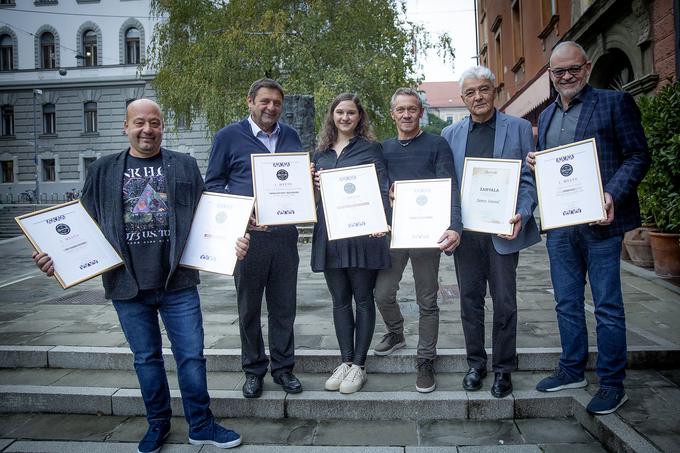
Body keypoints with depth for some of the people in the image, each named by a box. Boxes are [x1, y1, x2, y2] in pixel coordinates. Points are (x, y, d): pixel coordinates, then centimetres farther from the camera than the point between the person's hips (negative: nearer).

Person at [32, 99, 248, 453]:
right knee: (146, 358, 15)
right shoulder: (103, 171, 8)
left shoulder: (184, 167, 5)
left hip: (178, 281, -1)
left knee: (192, 355, 5)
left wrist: (232, 241, -12)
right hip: (128, 286, 1)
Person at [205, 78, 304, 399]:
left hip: (285, 233, 3)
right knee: (249, 306, 9)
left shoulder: (291, 136, 13)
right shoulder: (229, 136, 1)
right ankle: (253, 370, 25)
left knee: (284, 305, 10)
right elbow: (213, 183, 2)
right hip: (247, 233, -3)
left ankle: (283, 367, 25)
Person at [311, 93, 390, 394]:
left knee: (363, 299, 4)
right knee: (340, 301, 10)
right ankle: (345, 361, 22)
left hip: (361, 231, -4)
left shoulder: (370, 148, 3)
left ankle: (359, 365, 14)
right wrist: (313, 184, -3)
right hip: (329, 233, 4)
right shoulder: (320, 152, 16)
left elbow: (381, 187, -5)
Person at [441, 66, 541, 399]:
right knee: (470, 301, 11)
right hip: (465, 231, 3)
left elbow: (528, 180, 1)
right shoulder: (450, 134, 10)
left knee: (504, 303, 6)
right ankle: (476, 364, 26)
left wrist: (521, 215, -15)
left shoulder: (519, 128, 4)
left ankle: (503, 370, 21)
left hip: (503, 230, -2)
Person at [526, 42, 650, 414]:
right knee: (567, 304, 15)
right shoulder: (546, 115, 16)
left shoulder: (615, 103, -1)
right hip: (558, 226, 6)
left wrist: (613, 195, -20)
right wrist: (534, 163, -1)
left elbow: (638, 156, -6)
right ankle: (571, 371, 29)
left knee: (608, 307, 4)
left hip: (599, 223, -6)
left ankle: (612, 384, 17)